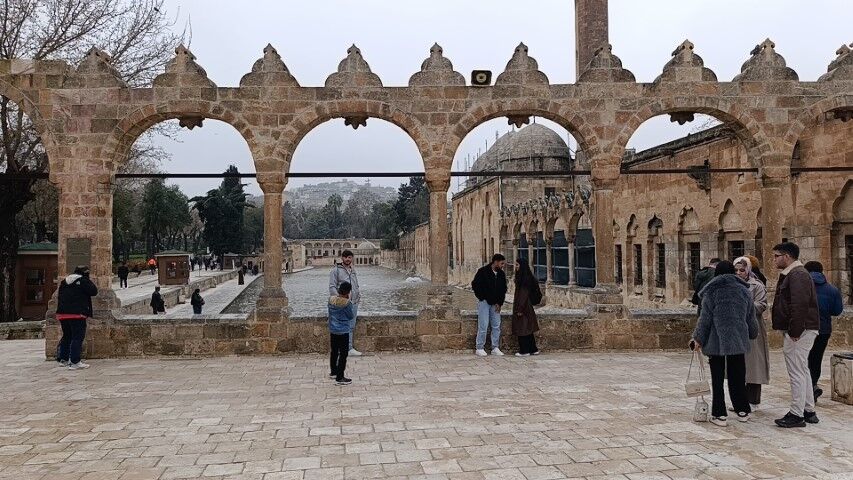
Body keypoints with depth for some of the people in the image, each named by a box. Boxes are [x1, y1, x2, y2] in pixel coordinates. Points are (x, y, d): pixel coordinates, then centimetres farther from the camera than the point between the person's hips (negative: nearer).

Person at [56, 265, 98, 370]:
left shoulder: (64, 282, 17)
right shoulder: (83, 281, -7)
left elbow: (59, 297, 21)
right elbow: (94, 291, -9)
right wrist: (90, 284, 8)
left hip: (62, 313, 8)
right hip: (77, 314, -8)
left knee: (67, 336, 20)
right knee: (78, 337, -6)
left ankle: (63, 359, 27)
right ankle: (75, 362, -12)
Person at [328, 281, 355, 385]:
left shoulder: (331, 299, -3)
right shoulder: (347, 303, -21)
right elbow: (351, 316, -9)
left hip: (332, 330, 7)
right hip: (343, 332, -7)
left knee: (334, 351, 21)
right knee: (343, 354, 1)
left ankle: (333, 372, 36)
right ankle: (340, 378, 3)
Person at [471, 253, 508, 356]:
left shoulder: (501, 274, 7)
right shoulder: (483, 271, -10)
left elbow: (503, 290, 13)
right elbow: (475, 285, -8)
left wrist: (499, 303, 4)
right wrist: (482, 298, -8)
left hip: (495, 304, 6)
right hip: (484, 302, -5)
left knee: (496, 326, 4)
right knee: (483, 326, -6)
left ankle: (495, 348, 13)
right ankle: (480, 348, 3)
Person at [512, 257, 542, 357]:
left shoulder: (525, 278, -17)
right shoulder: (521, 277, 13)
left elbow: (524, 294, -21)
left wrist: (520, 309, -21)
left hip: (523, 307, -10)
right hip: (522, 306, 10)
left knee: (522, 329, -4)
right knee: (527, 329, 14)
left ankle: (524, 351, 2)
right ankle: (533, 349, 20)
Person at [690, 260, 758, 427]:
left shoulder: (711, 291, -4)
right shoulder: (744, 290, 8)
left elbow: (705, 318, -6)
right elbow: (751, 318, 14)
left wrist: (698, 338, 2)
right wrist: (753, 334, 32)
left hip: (716, 341, -4)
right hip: (738, 341, 4)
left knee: (717, 378, 2)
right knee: (738, 376, 14)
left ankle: (719, 415, 2)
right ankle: (742, 411, 20)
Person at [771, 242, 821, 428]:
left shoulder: (797, 275, -16)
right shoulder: (793, 274, 19)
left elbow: (800, 305, -25)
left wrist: (794, 332, -24)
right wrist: (791, 330, 19)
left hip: (800, 332, -11)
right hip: (803, 330, 11)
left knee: (797, 373, -7)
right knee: (803, 371, 17)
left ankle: (796, 415, -2)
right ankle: (809, 411, 25)